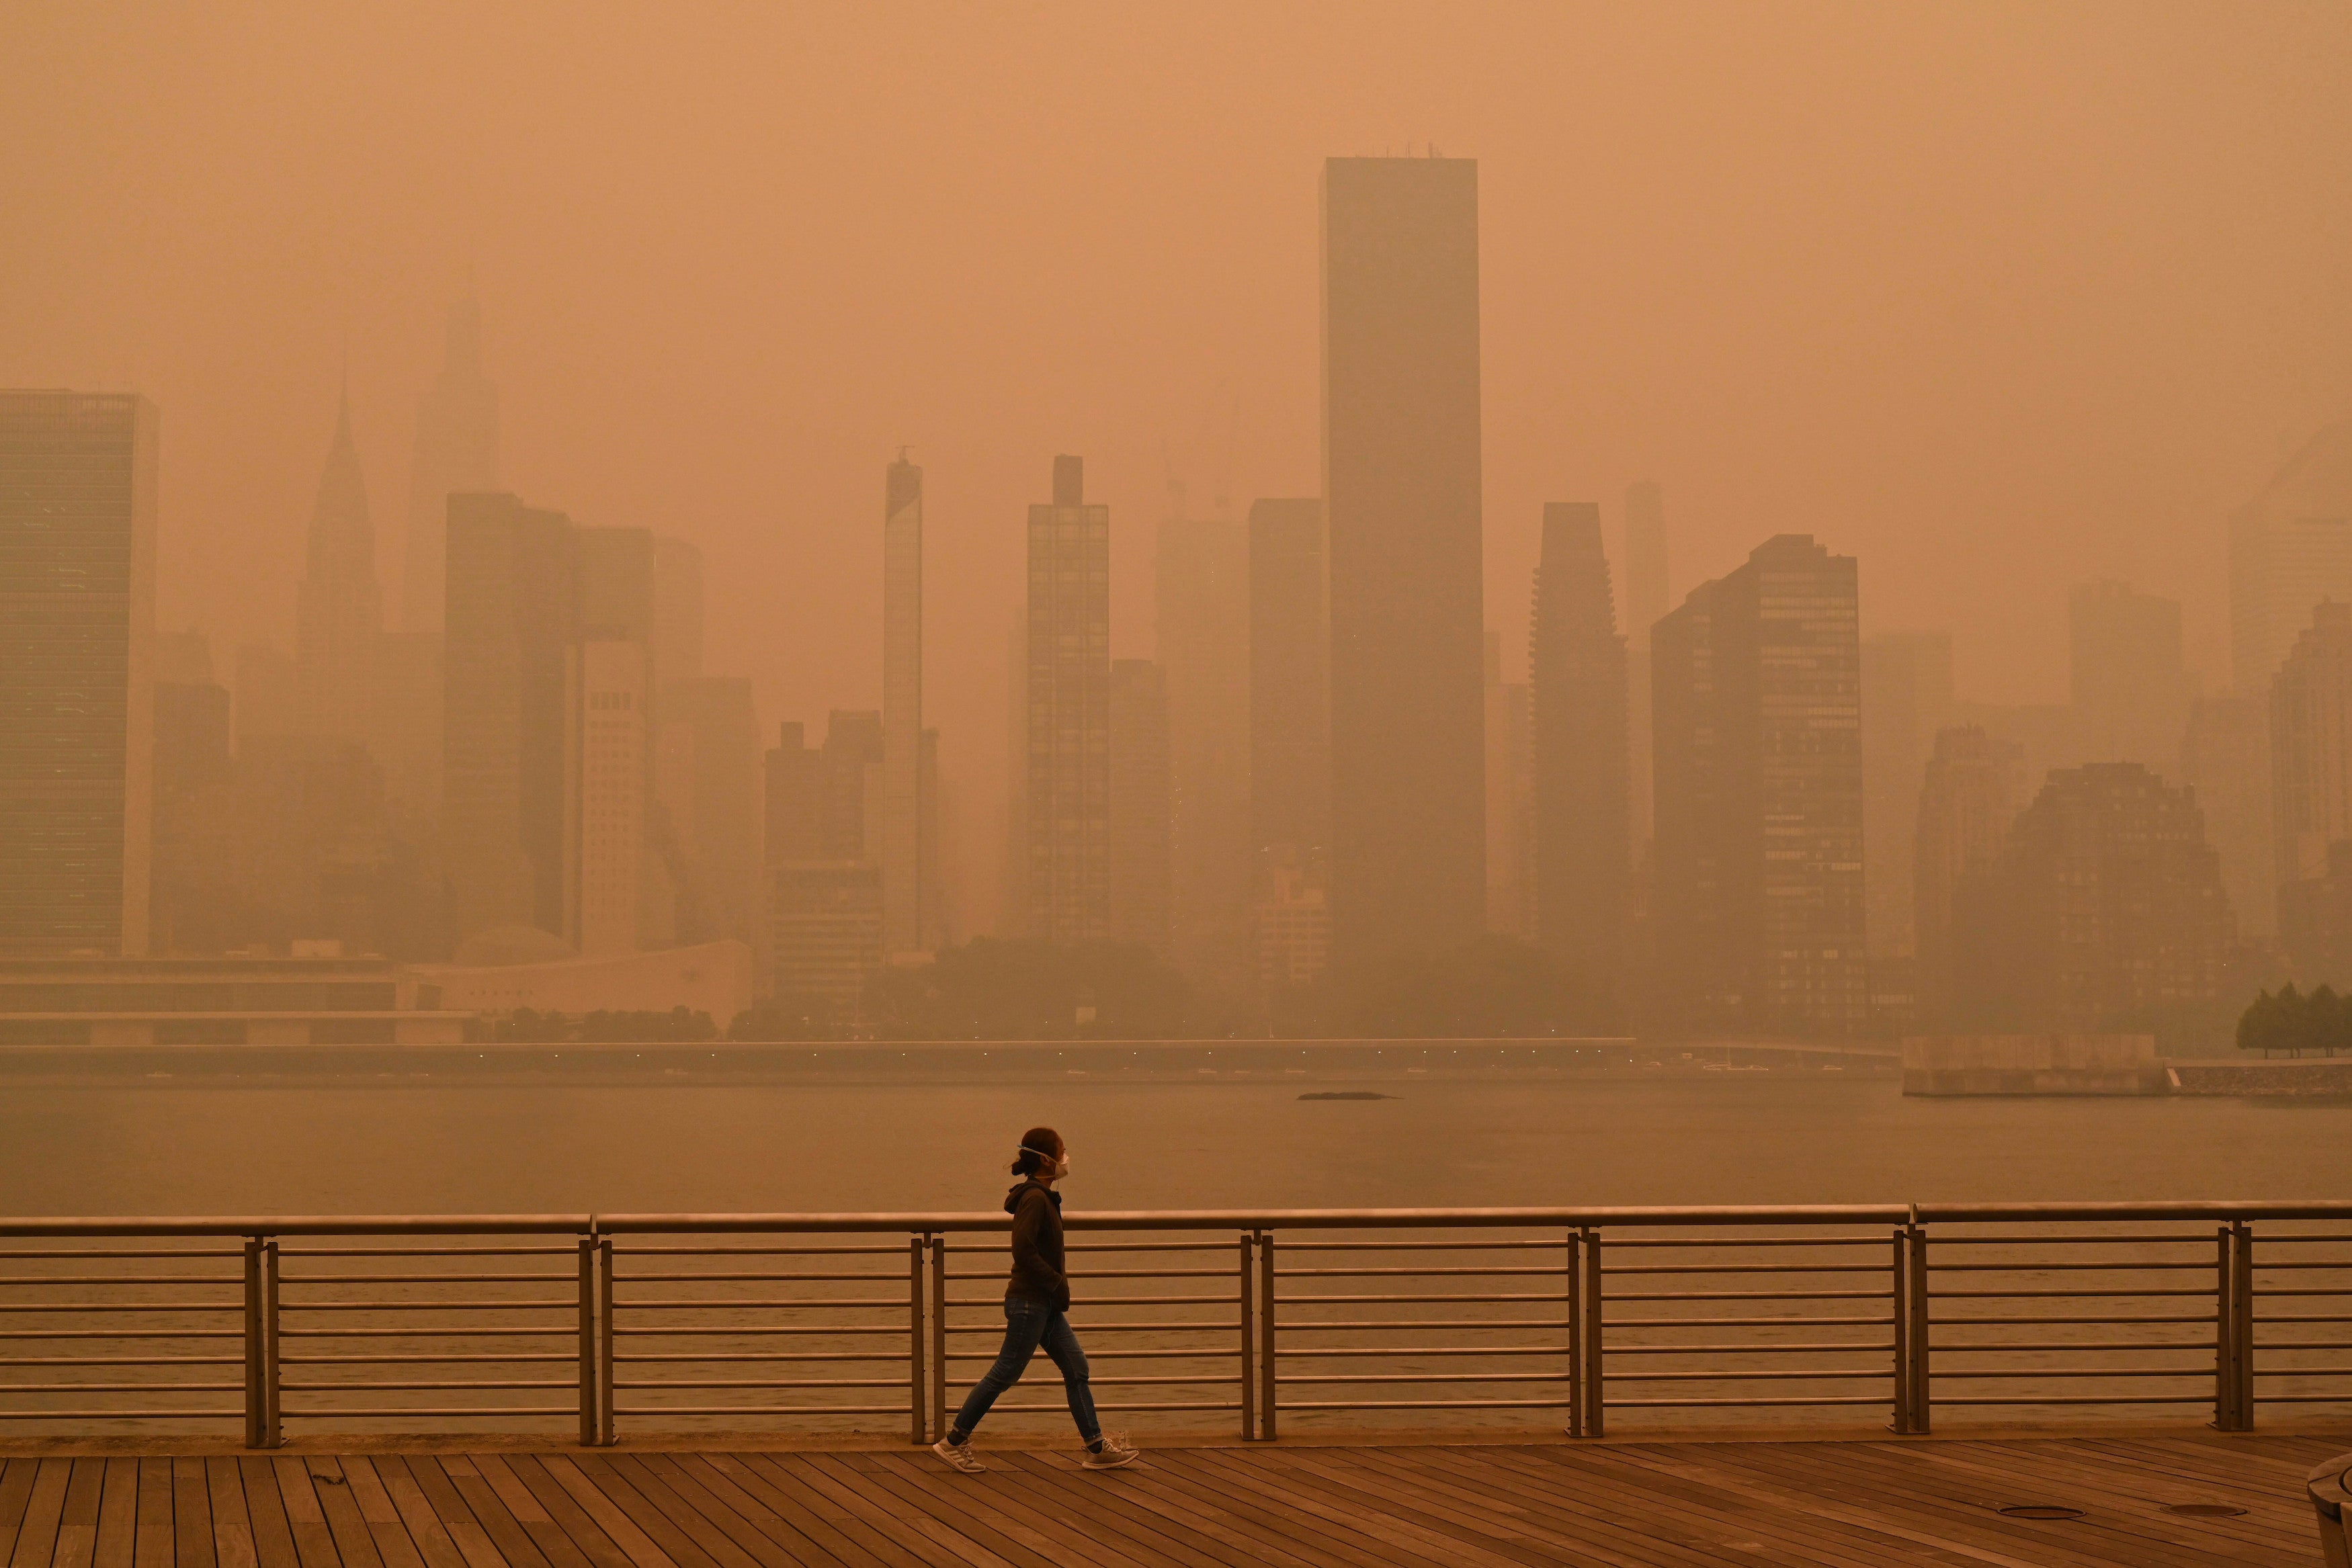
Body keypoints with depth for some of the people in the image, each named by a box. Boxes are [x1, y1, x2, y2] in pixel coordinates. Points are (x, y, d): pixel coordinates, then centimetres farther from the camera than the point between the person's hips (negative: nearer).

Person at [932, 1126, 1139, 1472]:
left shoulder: (1042, 1197, 13)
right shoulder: (1035, 1198, -17)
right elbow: (1023, 1250, -25)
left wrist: (1057, 1276, 13)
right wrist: (1057, 1282, -18)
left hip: (1046, 1305, 10)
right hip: (1029, 1303, -10)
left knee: (1076, 1369, 8)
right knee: (1004, 1375, -3)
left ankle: (1097, 1448, 11)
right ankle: (954, 1442, 7)